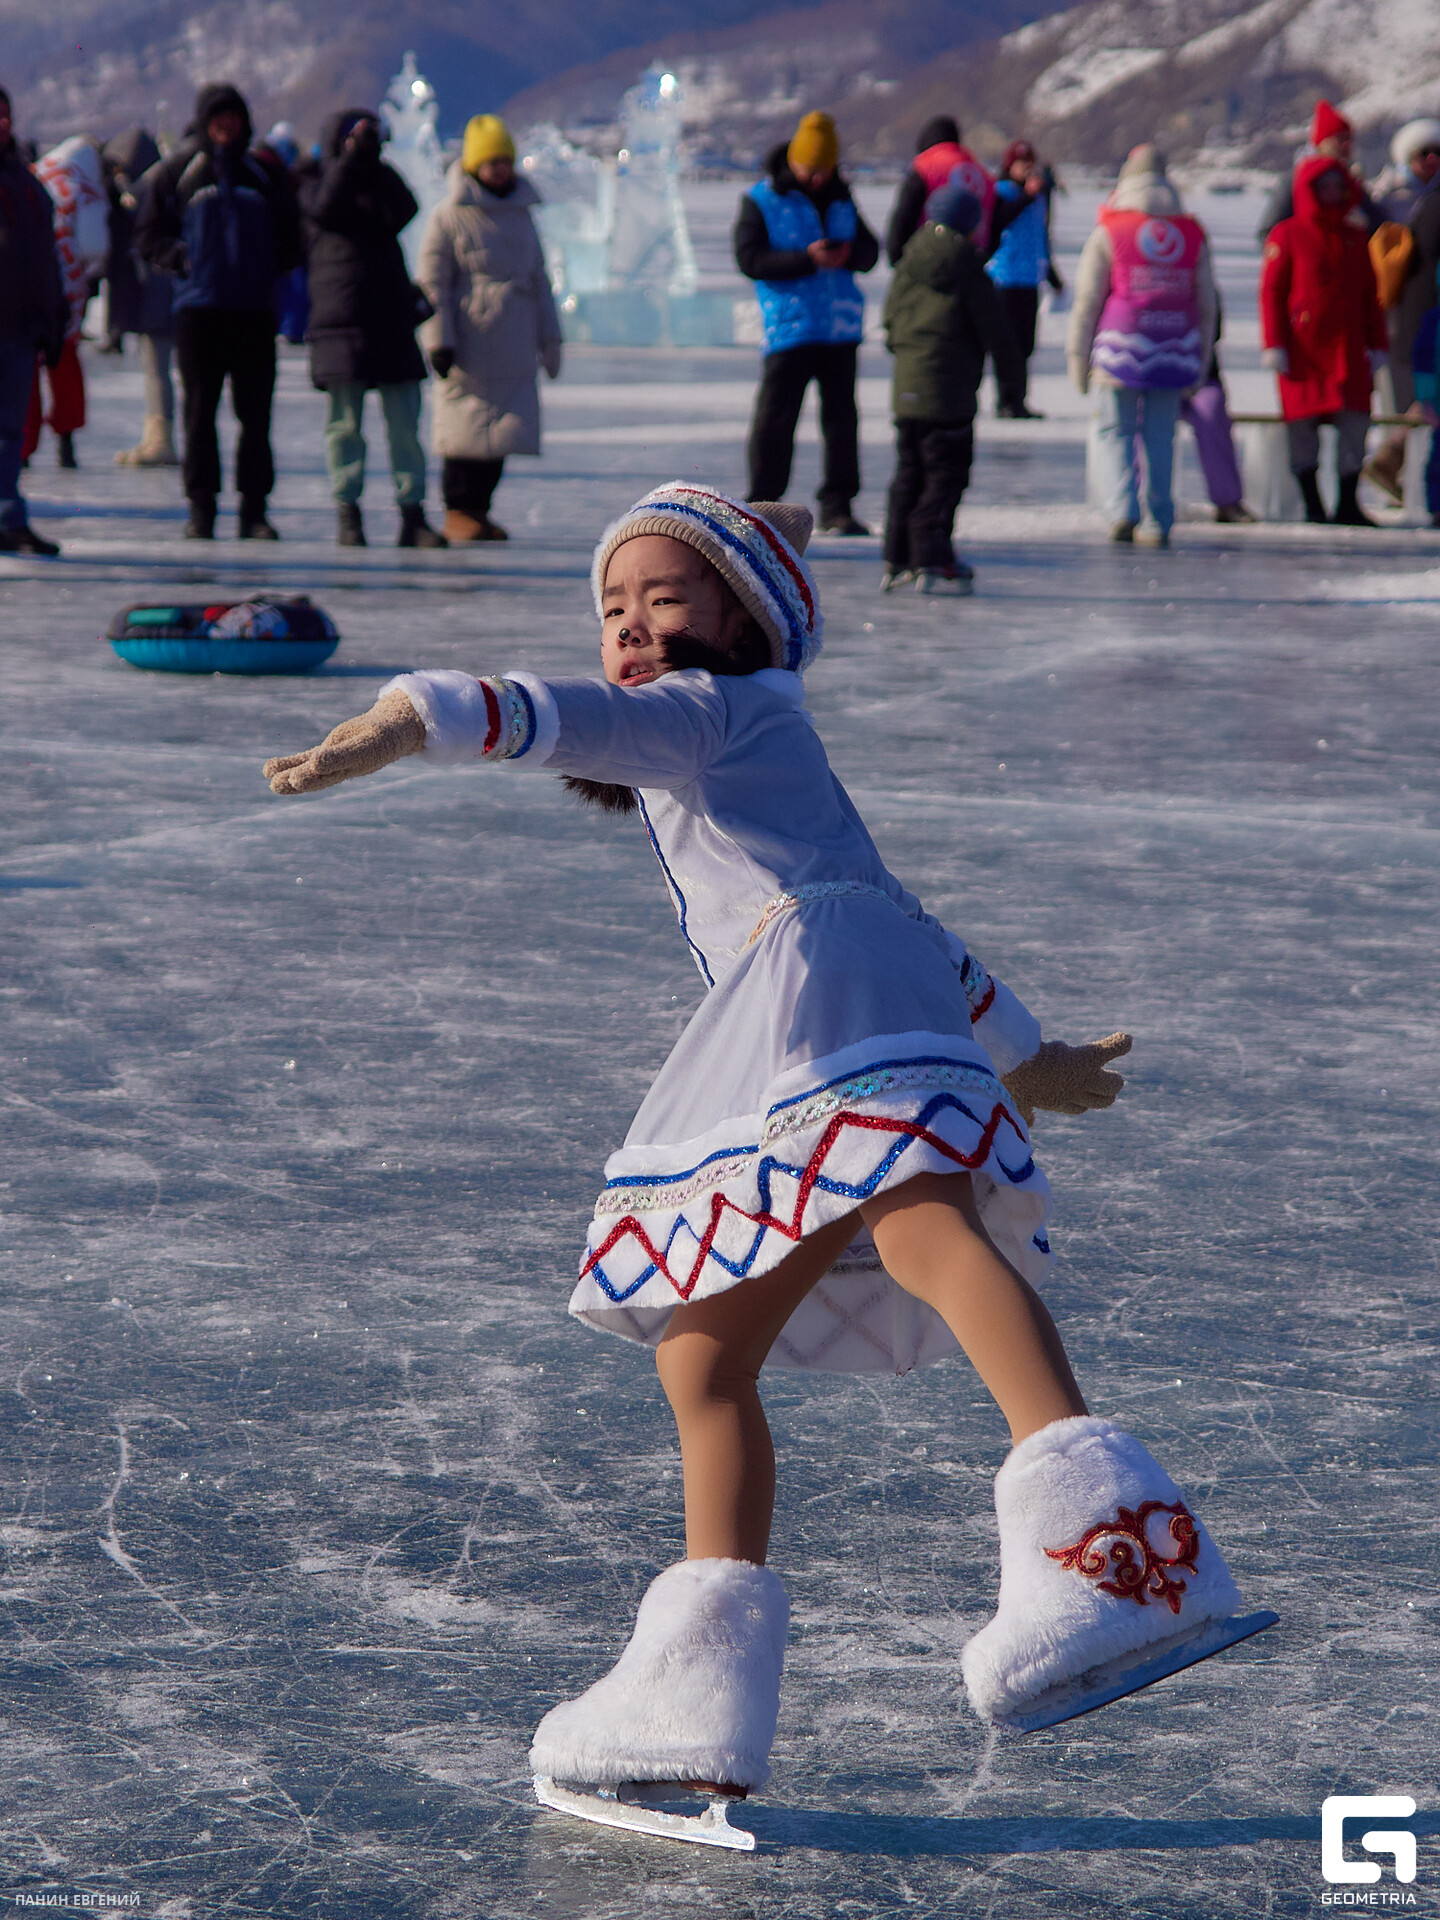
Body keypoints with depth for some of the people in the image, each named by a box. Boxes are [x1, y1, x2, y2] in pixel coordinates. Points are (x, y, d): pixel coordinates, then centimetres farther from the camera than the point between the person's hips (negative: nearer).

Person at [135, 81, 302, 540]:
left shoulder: (267, 175, 12)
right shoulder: (177, 172, 7)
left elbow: (291, 236, 19)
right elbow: (148, 236, 8)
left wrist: (274, 262, 0)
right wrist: (181, 257, -8)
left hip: (255, 308, 1)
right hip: (198, 307, -1)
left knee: (255, 412, 0)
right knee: (200, 411, 1)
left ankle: (254, 509, 5)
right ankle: (201, 507, 5)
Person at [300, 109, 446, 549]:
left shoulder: (383, 180, 16)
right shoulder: (316, 181, 9)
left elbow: (402, 213, -5)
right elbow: (326, 208, -14)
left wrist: (374, 166, -12)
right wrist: (352, 158, -17)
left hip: (392, 318, 2)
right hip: (340, 319, -2)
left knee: (404, 422, -1)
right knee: (344, 422, 0)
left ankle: (412, 515, 0)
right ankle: (348, 513, 4)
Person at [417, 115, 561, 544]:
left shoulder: (520, 215, 16)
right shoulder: (450, 215, -4)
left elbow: (539, 280, 23)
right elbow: (433, 282, -5)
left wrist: (549, 339, 20)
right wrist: (439, 339, -11)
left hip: (513, 345, 6)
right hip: (468, 345, -6)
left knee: (505, 426, 3)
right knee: (466, 426, -5)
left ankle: (479, 508, 12)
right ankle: (457, 512, 2)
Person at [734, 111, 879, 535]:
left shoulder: (840, 200, 13)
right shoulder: (761, 200, -1)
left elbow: (870, 252, 13)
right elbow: (749, 259, -12)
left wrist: (849, 253, -11)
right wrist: (807, 260, -22)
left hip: (839, 325, 4)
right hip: (788, 324, -4)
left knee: (841, 416, 6)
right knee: (775, 417, -4)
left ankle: (837, 507, 12)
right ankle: (762, 504, 4)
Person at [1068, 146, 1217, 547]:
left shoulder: (1109, 232, -2)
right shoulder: (1193, 235, 9)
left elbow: (1087, 299, -1)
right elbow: (1206, 306, 13)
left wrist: (1078, 356, 5)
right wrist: (1199, 364, 20)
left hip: (1121, 349, -3)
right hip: (1173, 355, 3)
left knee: (1114, 430, 6)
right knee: (1161, 437, 9)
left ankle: (1123, 510, -10)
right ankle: (1159, 522, 8)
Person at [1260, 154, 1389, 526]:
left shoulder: (1355, 238, 14)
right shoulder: (1287, 235, 0)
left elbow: (1370, 296, 18)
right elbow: (1271, 291, -3)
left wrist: (1377, 346, 13)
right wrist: (1274, 345, -10)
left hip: (1348, 348, 4)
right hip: (1302, 348, -4)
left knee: (1355, 425, -4)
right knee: (1303, 425, -1)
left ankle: (1348, 503, 3)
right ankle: (1312, 505, 8)